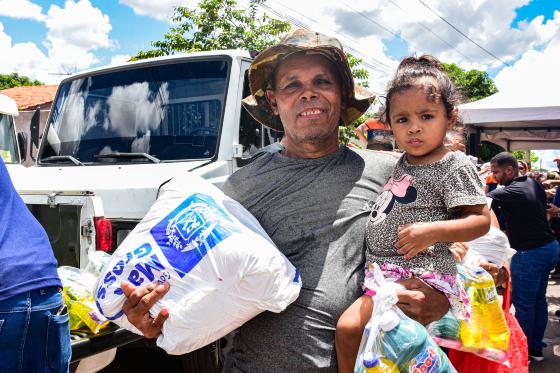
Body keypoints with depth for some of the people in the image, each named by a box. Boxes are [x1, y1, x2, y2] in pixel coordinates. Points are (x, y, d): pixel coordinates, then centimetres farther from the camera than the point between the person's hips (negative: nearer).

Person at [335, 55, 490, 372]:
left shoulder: (455, 165, -8)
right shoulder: (404, 162, 15)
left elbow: (481, 220, -11)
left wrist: (433, 231, -24)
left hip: (421, 276, -7)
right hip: (386, 273, 8)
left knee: (350, 328, -17)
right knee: (348, 328, -2)